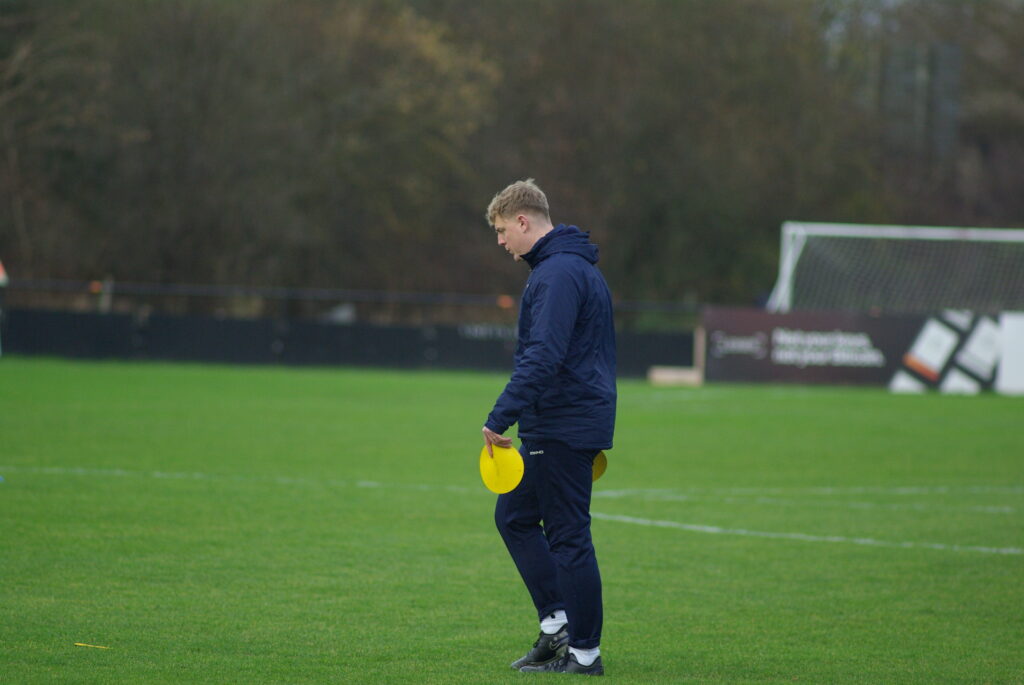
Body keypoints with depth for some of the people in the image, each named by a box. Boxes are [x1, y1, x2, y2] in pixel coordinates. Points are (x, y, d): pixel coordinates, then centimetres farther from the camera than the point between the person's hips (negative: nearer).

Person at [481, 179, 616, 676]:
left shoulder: (558, 273, -16)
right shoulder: (580, 267, 17)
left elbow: (542, 356, -26)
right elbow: (596, 352, 24)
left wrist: (499, 418, -27)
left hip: (562, 427, -11)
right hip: (576, 424, 11)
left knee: (568, 535, -5)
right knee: (513, 515, 16)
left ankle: (584, 651, 1)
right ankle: (557, 623, 14)